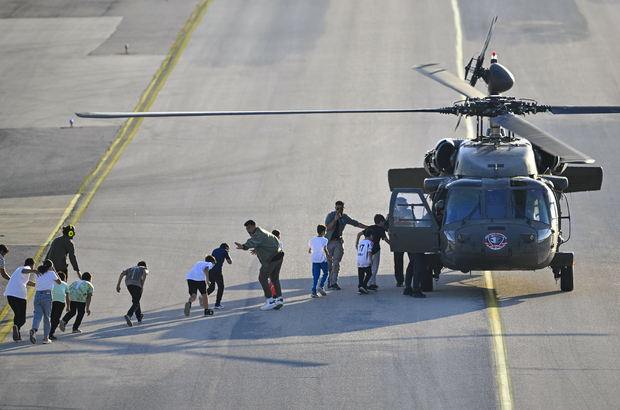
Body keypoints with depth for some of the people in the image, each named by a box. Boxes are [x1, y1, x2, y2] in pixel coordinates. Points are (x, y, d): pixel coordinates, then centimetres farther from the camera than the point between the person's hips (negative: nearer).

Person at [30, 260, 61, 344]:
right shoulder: (51, 273, 0)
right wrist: (54, 271, 23)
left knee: (38, 315, -3)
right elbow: (59, 282, 16)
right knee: (47, 317, 9)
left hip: (37, 295, 3)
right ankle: (45, 338, 12)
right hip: (46, 295, -3)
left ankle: (34, 329, -34)